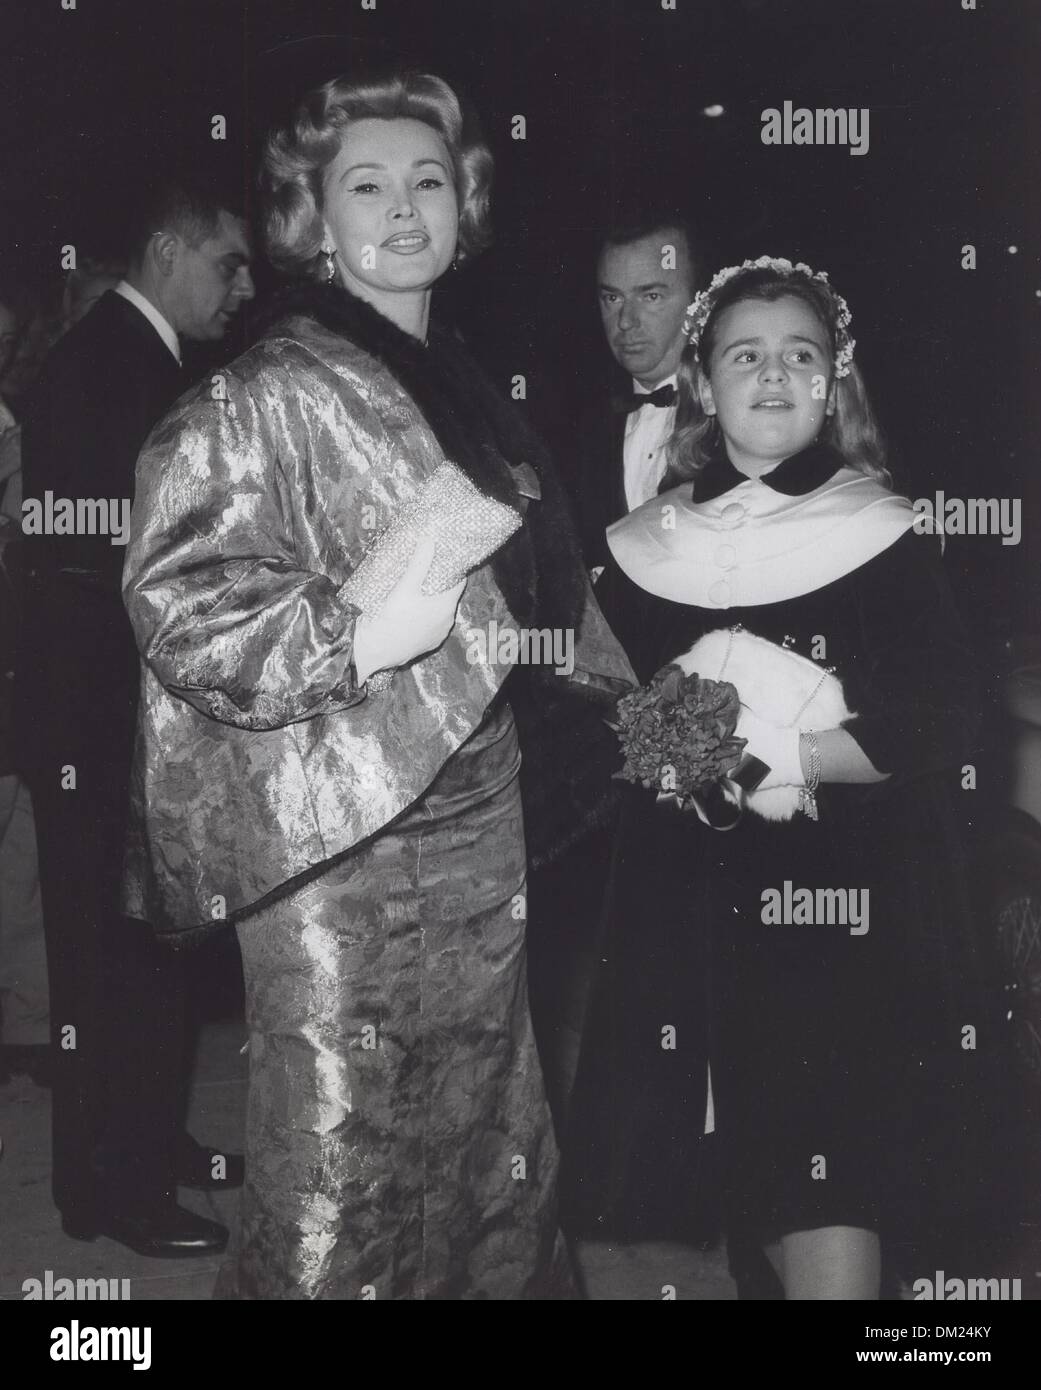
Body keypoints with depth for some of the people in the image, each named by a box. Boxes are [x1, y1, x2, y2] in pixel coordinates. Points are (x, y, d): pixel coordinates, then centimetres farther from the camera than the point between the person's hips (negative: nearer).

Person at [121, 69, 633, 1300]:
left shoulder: (460, 390, 13)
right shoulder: (269, 393, -9)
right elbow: (178, 604, -16)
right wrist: (359, 640, -27)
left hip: (479, 822, 7)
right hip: (342, 846, -7)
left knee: (488, 1154, 16)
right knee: (339, 1190, 2)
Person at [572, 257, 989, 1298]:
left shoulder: (881, 536, 1)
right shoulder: (643, 547, 8)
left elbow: (942, 724, -7)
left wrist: (785, 754, -14)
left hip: (845, 909, -2)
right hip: (689, 912, 3)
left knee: (837, 1203, -8)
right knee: (755, 1195, 6)